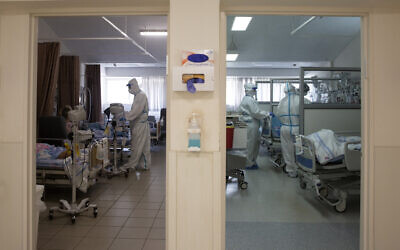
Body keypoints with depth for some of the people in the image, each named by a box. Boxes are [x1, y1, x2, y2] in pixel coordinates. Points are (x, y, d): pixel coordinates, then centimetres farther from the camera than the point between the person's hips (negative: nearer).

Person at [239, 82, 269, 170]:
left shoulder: (246, 99, 17)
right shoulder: (250, 100, -17)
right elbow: (256, 113, -19)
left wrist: (264, 113, 17)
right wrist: (266, 114, -8)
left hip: (252, 124, 11)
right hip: (252, 124, -11)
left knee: (256, 143, 18)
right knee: (251, 144, -2)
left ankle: (252, 161, 27)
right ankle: (249, 164, 8)